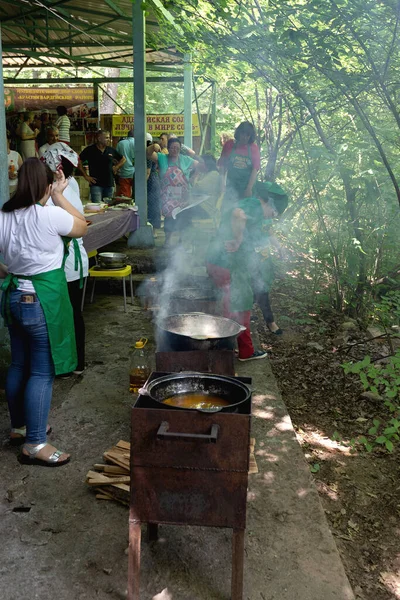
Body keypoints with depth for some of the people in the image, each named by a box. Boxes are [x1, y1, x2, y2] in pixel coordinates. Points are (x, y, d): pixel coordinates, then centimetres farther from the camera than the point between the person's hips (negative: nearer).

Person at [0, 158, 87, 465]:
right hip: (43, 299, -8)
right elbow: (82, 226, -1)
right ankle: (34, 444, 6)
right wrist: (59, 195, 4)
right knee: (43, 371, 0)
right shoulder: (49, 215, -18)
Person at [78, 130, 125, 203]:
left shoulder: (111, 150, 8)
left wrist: (116, 168, 8)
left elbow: (123, 159, 22)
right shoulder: (90, 150, -2)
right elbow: (79, 161, -1)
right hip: (96, 184, -4)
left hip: (109, 184, 4)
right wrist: (86, 176, -4)